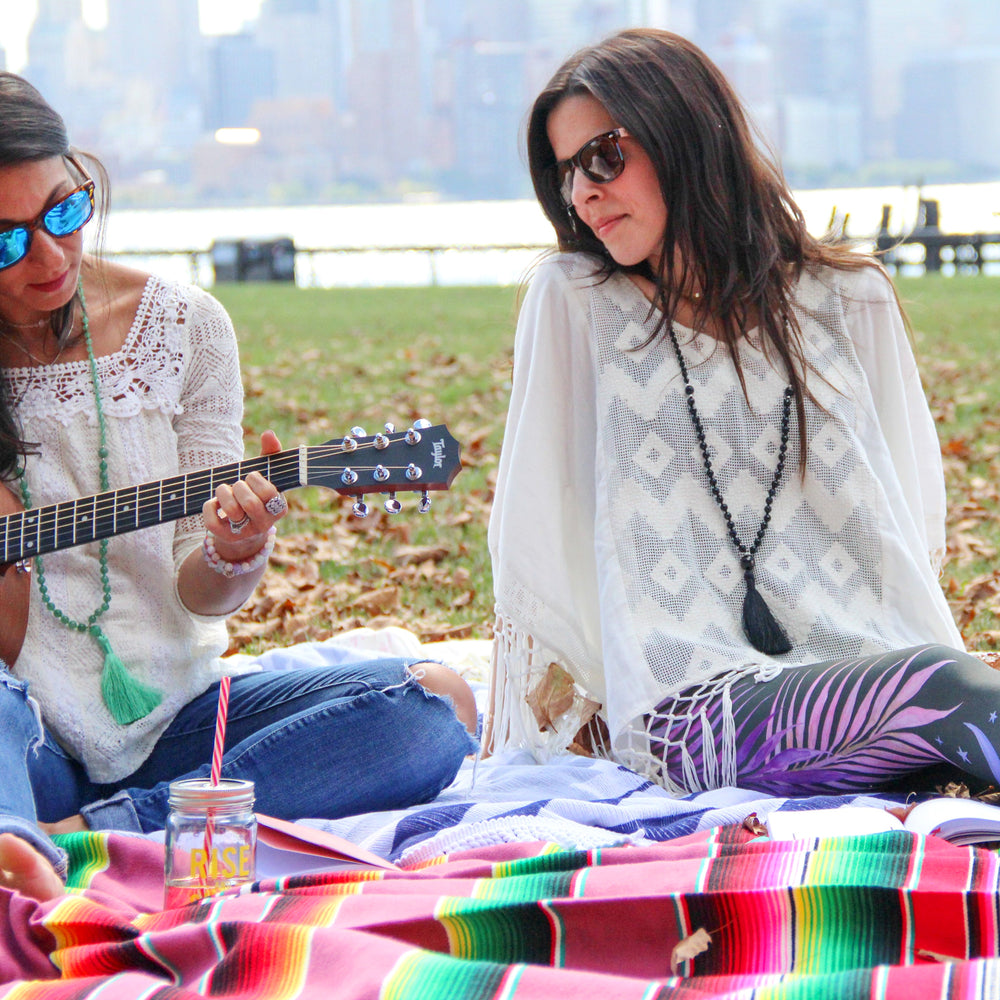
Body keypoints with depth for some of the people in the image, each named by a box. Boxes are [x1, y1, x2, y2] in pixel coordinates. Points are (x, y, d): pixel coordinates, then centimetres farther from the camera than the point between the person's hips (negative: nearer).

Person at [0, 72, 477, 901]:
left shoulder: (183, 326, 3)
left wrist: (234, 554, -18)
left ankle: (84, 834, -28)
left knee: (439, 705, -19)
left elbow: (199, 596, 3)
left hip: (167, 714, 3)